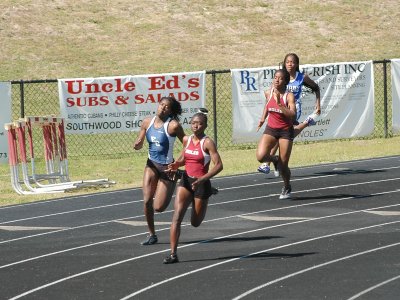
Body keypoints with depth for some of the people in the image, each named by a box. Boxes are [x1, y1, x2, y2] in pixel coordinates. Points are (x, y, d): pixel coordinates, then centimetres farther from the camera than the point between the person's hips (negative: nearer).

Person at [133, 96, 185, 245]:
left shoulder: (173, 126, -17)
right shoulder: (147, 122, -1)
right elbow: (138, 145, 8)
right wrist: (137, 144, -16)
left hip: (167, 167, -4)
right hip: (152, 165, 4)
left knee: (158, 207, -4)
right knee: (147, 201, -9)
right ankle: (151, 234, 7)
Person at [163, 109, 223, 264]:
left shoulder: (208, 143, -13)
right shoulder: (187, 140, 4)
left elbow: (218, 165, -18)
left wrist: (202, 179, -26)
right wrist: (176, 165, -1)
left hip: (202, 183, -4)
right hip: (186, 181, 4)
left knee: (195, 222, 12)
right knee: (177, 216, -15)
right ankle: (173, 254, -15)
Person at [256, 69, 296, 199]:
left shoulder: (289, 96, -16)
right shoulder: (268, 93, -1)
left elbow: (293, 115, -29)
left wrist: (279, 104, -34)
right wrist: (263, 118, 15)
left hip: (285, 131, -3)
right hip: (271, 129, 3)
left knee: (283, 165, 1)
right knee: (260, 156, -21)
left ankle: (287, 188, 30)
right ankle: (274, 159, 15)